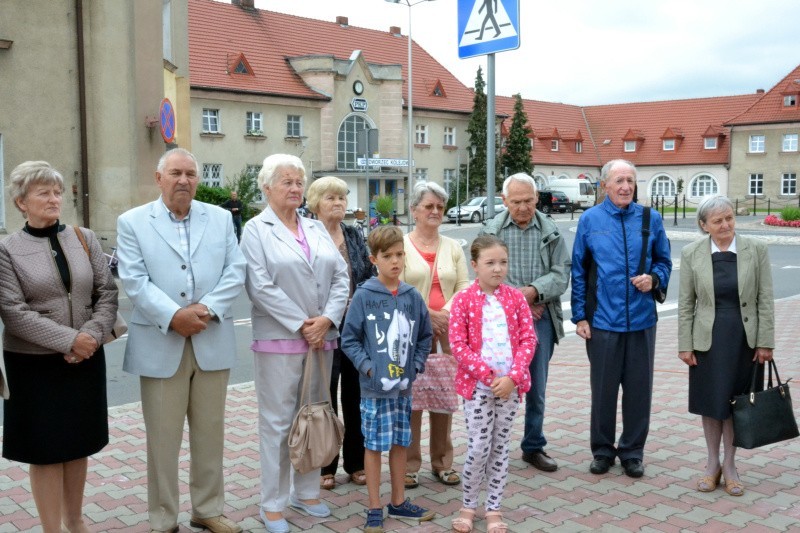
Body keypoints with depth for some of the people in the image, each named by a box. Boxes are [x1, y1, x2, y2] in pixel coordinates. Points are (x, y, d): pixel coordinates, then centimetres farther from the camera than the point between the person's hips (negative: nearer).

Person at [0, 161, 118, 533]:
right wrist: (69, 339, -20)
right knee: (46, 449, 5)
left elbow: (107, 293, 1)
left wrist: (91, 335, -15)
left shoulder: (84, 238, 3)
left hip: (86, 359, 3)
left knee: (78, 443, 14)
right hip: (34, 364, -3)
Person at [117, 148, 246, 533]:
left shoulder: (220, 218, 9)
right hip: (160, 345, -2)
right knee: (163, 438, 6)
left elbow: (235, 271, 1)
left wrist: (207, 309, -13)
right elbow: (134, 280, -8)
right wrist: (173, 316, -19)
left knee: (210, 433, 12)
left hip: (212, 342, 3)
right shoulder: (132, 222, 2)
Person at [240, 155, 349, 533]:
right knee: (278, 422, 1)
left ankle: (306, 492, 27)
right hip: (278, 340, -5)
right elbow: (260, 287, -13)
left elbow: (341, 278, 7)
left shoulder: (317, 228, 13)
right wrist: (301, 324, -15)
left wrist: (327, 320, -8)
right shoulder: (257, 230, -3)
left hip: (321, 338, 6)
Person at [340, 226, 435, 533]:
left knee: (400, 442, 15)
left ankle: (398, 502, 30)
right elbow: (349, 339, -4)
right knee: (374, 445, 5)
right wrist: (367, 366, -12)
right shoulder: (363, 296, -9)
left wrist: (416, 365, 3)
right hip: (374, 387, -4)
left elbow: (425, 336, 13)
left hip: (404, 386, 4)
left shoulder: (412, 296, 2)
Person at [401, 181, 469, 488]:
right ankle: (409, 465, 11)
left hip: (448, 331, 4)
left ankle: (442, 463, 21)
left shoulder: (453, 247, 14)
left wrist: (448, 313, -12)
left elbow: (465, 286, 6)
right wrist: (428, 314, -14)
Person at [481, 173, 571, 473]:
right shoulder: (491, 231, 1)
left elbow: (561, 274, -2)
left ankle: (534, 447, 24)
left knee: (536, 387, 10)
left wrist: (533, 291, -18)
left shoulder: (551, 232, 4)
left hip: (541, 318, 2)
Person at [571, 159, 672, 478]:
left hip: (641, 319, 1)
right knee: (603, 388, 9)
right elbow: (579, 271, 4)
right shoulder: (590, 220, 2)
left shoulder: (650, 219, 4)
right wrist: (579, 316, 0)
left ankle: (632, 452, 24)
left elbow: (664, 262, 13)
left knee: (638, 389, 8)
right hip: (602, 320, -1)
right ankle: (602, 450, 25)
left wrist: (654, 279, -10)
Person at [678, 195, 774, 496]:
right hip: (708, 340, 0)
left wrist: (765, 342, -6)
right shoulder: (691, 254, -5)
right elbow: (685, 303, -1)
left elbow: (765, 299, -3)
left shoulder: (756, 250, -6)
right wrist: (685, 345, -3)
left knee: (736, 402, 10)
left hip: (745, 339, 0)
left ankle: (729, 465, 25)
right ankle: (713, 464, 26)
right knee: (711, 401, 9)